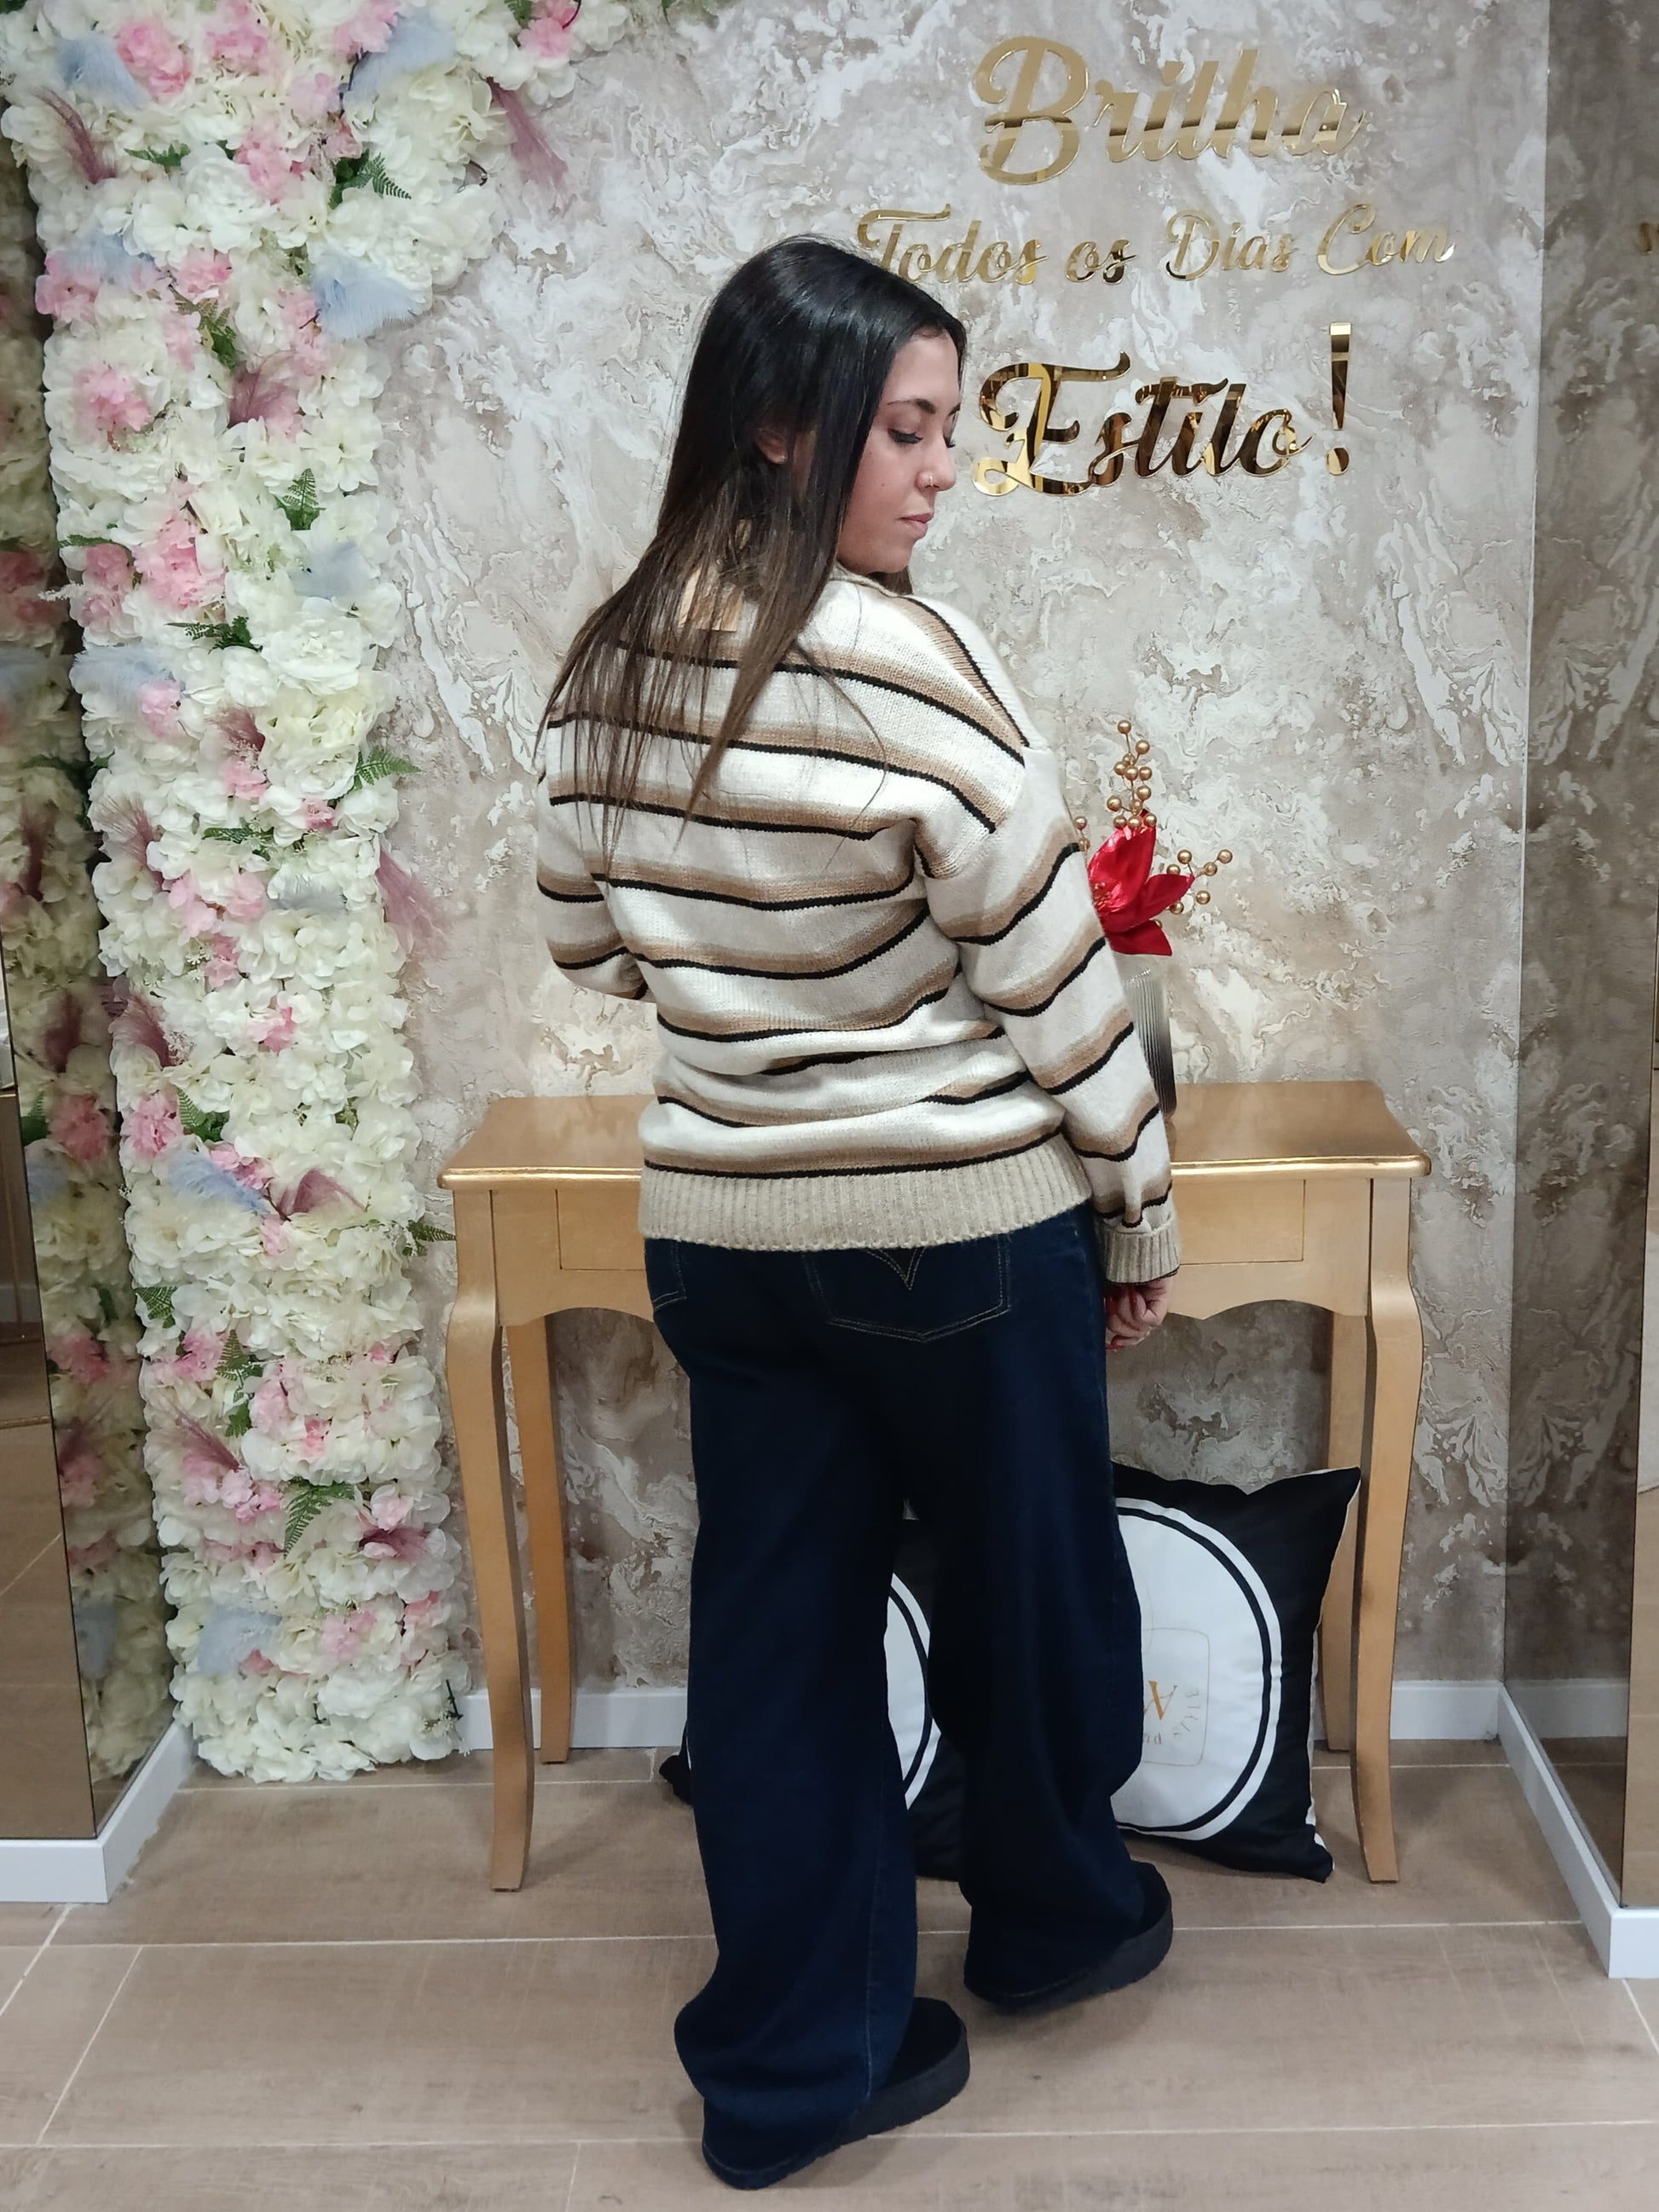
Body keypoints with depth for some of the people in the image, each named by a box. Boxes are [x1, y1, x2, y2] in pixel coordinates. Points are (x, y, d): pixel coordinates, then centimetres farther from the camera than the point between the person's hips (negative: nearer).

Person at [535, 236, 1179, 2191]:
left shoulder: (605, 670, 0)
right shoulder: (913, 672, -19)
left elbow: (589, 942, 11)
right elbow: (1056, 988, -15)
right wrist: (1141, 1220, -2)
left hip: (716, 1227, 5)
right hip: (959, 1224, -5)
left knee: (774, 1628, 14)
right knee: (1028, 1588, 19)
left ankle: (792, 2062, 27)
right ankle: (1055, 1920, 44)